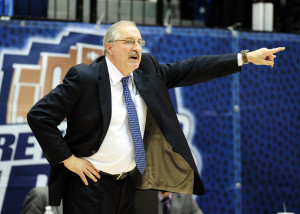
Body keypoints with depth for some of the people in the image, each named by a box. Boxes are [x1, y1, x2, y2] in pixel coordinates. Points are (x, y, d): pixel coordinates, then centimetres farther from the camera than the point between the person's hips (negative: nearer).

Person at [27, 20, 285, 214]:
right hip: (90, 184, -6)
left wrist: (246, 58, -1)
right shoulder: (84, 77, -14)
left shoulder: (146, 69, 4)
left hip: (127, 183, 6)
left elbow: (188, 70, 4)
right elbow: (39, 115, -15)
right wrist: (67, 158, -16)